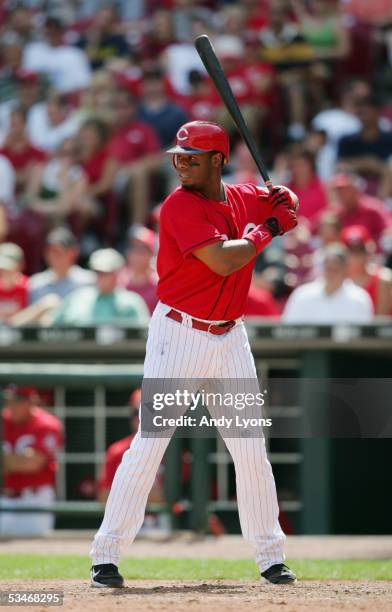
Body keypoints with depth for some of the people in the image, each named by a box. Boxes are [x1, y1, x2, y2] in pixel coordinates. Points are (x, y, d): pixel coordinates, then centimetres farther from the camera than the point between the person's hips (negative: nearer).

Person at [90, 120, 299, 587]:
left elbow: (287, 207, 28)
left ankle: (270, 555, 19)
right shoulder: (179, 206, -14)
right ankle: (106, 556, -6)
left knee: (252, 450, 8)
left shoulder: (244, 198, 6)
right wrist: (266, 230, -10)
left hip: (230, 338, 6)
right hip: (178, 335, -6)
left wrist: (283, 199, 3)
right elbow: (223, 261, -24)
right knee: (148, 445, -10)